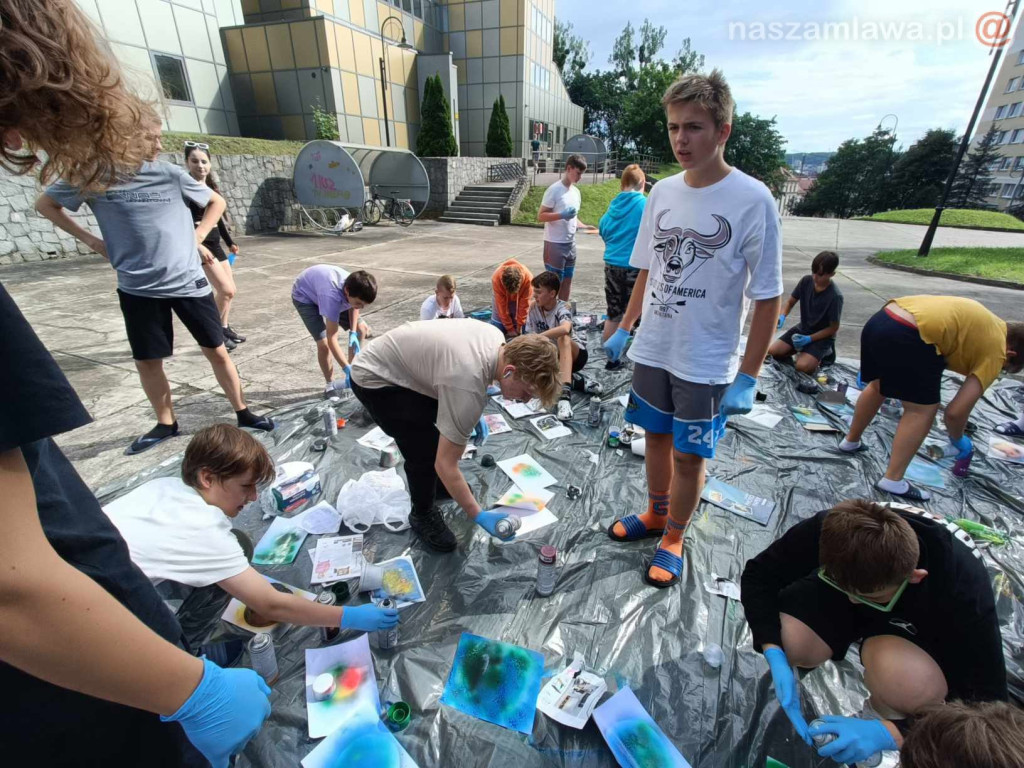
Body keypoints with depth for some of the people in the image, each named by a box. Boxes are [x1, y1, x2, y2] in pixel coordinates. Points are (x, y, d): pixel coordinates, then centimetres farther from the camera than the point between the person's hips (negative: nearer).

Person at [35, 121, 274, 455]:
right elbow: (45, 204, 14)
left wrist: (198, 236, 2)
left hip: (188, 282, 0)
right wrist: (91, 240, 3)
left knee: (216, 350, 4)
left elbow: (216, 202, 13)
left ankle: (242, 413, 19)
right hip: (138, 289, 1)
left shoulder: (170, 174, -1)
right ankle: (165, 424, 26)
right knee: (147, 362, 7)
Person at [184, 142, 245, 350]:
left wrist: (230, 242, 25)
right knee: (225, 290, -14)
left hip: (215, 244, 8)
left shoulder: (212, 187, 13)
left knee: (229, 291, 11)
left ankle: (224, 329, 25)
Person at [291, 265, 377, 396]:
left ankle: (353, 377, 17)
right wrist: (348, 370, -43)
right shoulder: (332, 296, -45)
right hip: (305, 295, -6)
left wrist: (353, 333, -13)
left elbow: (353, 307, -2)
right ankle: (330, 384, 3)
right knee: (324, 343, -21)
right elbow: (332, 339, -42)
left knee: (361, 329, 2)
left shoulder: (356, 288, -28)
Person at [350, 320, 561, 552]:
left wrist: (475, 414, 10)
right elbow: (445, 463, -29)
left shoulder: (498, 339, -11)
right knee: (427, 452, -15)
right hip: (374, 379, -9)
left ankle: (439, 482, 41)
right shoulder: (468, 387, -37)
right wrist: (479, 516, -21)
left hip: (401, 364, 9)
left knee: (449, 425, 17)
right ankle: (422, 515, 12)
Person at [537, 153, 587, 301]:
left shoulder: (576, 191, 12)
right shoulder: (554, 190, -11)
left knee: (567, 280, 12)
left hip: (571, 243, 8)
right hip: (555, 244, -8)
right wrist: (562, 215, -26)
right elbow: (540, 216, -13)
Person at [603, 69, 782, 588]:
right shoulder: (662, 192, 2)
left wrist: (748, 376, -12)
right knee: (657, 435, 18)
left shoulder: (753, 201, -13)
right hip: (652, 350, 5)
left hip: (707, 362, -4)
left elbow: (767, 298, -11)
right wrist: (624, 328, 12)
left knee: (688, 455, 8)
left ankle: (673, 537, 32)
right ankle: (656, 513, 41)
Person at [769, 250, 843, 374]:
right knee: (772, 352, -12)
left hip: (822, 336, -5)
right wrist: (782, 317, -20)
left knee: (803, 366, -27)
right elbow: (790, 302, 1)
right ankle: (805, 350, 11)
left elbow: (833, 328, -16)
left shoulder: (835, 296, -23)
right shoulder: (806, 281, -10)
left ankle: (825, 352, 5)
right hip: (802, 329, 5)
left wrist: (809, 339, -23)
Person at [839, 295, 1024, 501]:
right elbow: (955, 412, 3)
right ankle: (893, 481, 3)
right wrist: (958, 442, 20)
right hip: (907, 335, -9)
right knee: (922, 411, 4)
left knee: (877, 386, 30)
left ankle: (851, 442, 47)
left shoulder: (987, 325, 30)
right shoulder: (995, 350, 8)